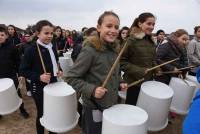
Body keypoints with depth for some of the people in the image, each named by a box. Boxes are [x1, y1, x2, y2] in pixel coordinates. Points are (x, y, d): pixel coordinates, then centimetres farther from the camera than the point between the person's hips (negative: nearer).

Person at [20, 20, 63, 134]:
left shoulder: (53, 47, 2)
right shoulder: (31, 50, -16)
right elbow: (23, 70, -13)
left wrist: (59, 71, -2)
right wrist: (39, 77, -25)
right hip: (39, 88, -5)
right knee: (42, 113, 11)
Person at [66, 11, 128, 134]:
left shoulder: (114, 49, 2)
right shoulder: (89, 50, -21)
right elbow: (71, 78, -19)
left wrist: (120, 83, 2)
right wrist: (92, 90, -28)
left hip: (112, 104, 7)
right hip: (94, 107, -7)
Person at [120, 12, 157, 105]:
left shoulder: (151, 41, 8)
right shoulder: (131, 40, -13)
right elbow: (122, 62, -15)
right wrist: (139, 71, -20)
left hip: (148, 81, 6)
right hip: (134, 82, -6)